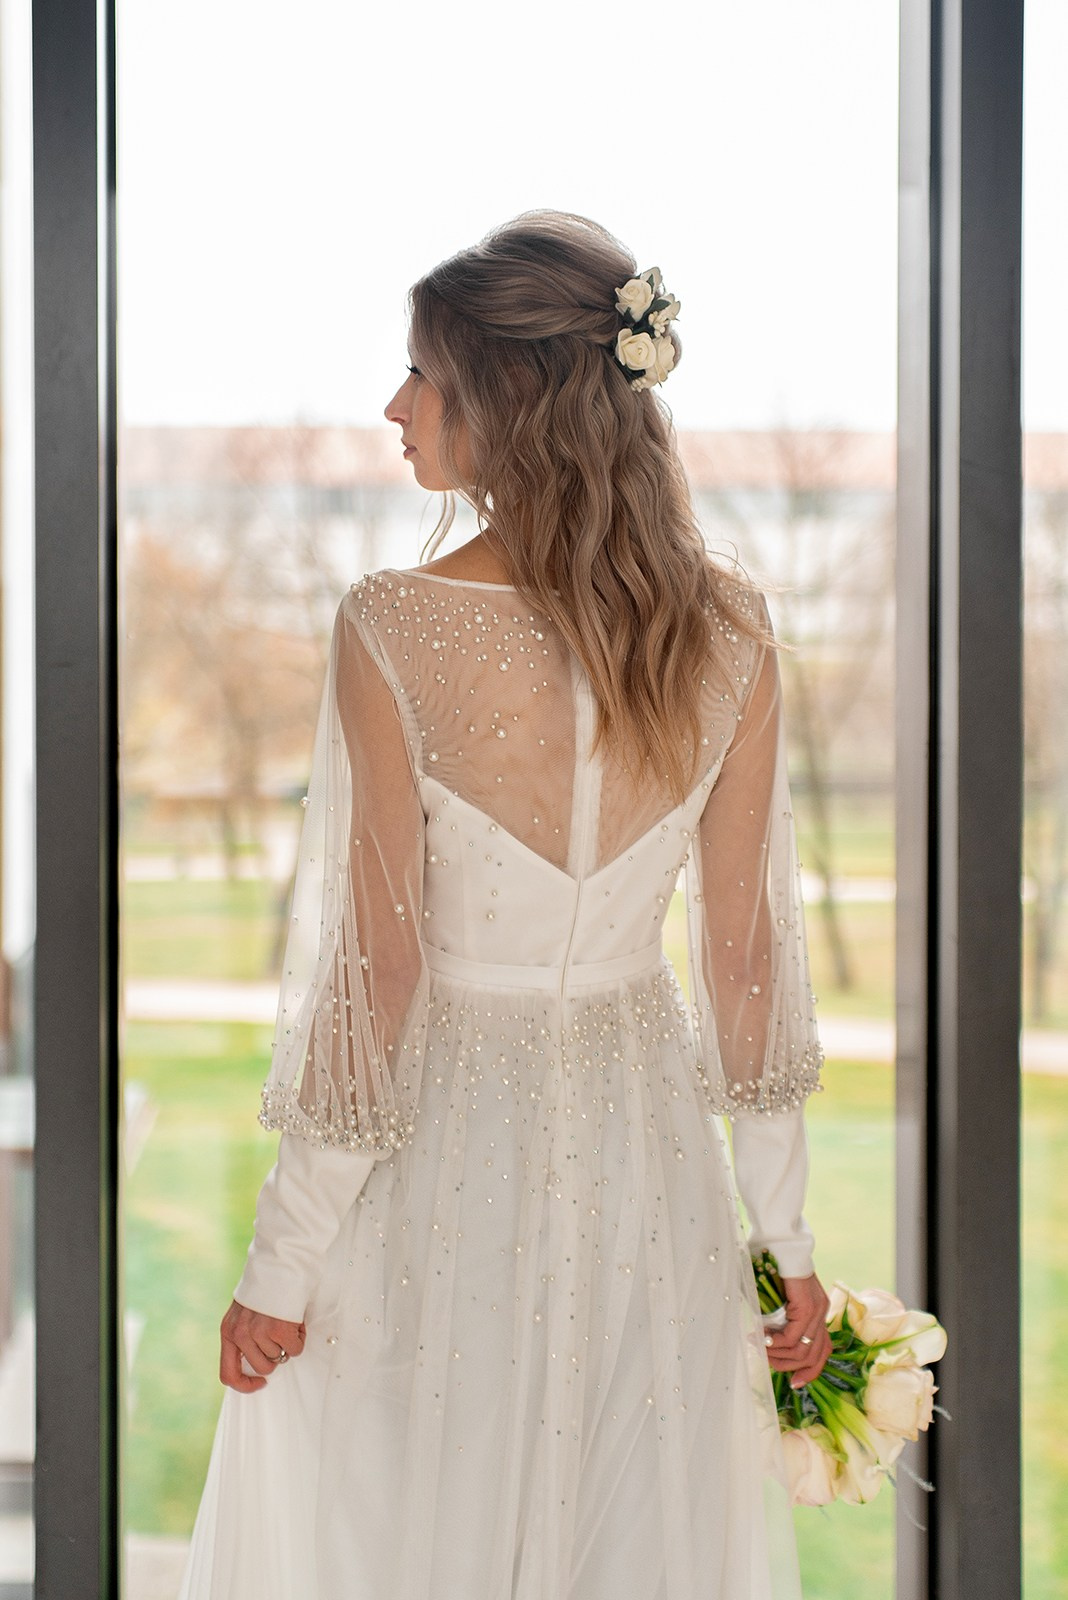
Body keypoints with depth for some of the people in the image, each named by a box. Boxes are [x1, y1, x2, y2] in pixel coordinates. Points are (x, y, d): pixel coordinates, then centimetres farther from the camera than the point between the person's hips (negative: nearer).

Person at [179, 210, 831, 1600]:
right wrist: (786, 1239, 9)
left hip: (449, 1162, -3)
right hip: (650, 1164, 4)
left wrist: (280, 1266, -5)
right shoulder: (729, 632, -6)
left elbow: (377, 978, -15)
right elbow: (748, 957, -2)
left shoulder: (395, 630, -17)